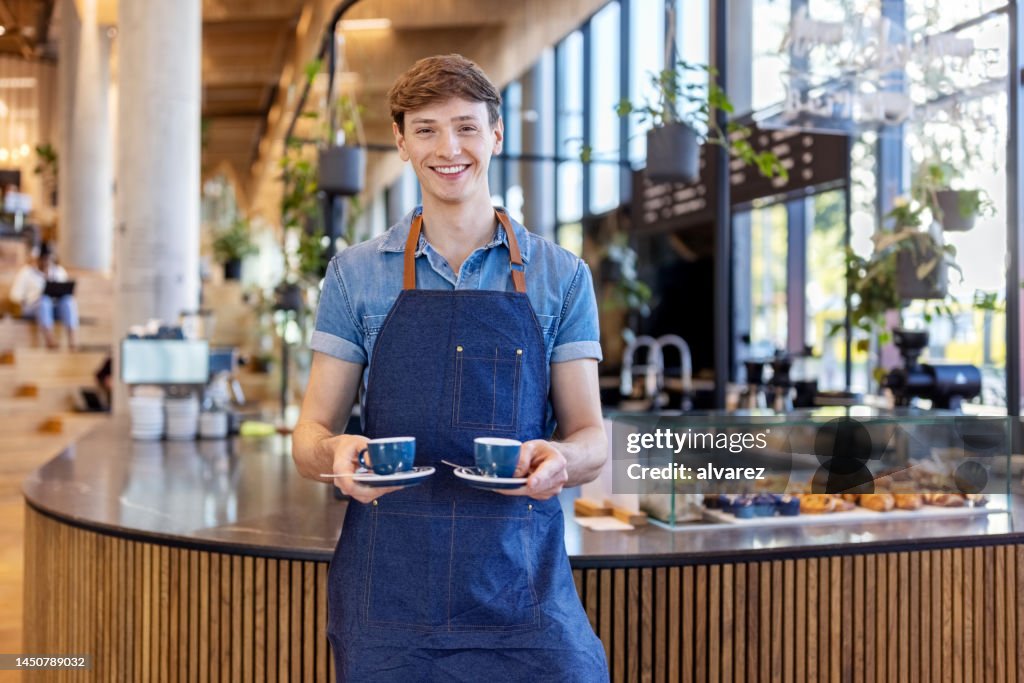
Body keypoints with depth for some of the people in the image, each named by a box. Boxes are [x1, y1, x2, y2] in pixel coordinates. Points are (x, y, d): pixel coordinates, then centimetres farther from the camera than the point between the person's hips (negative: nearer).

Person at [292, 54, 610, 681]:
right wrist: (334, 453, -16)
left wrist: (561, 459, -19)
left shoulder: (562, 277, 6)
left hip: (522, 585, 0)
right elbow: (312, 432, 7)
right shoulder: (356, 274, 7)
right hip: (386, 590, 1)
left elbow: (591, 439, 5)